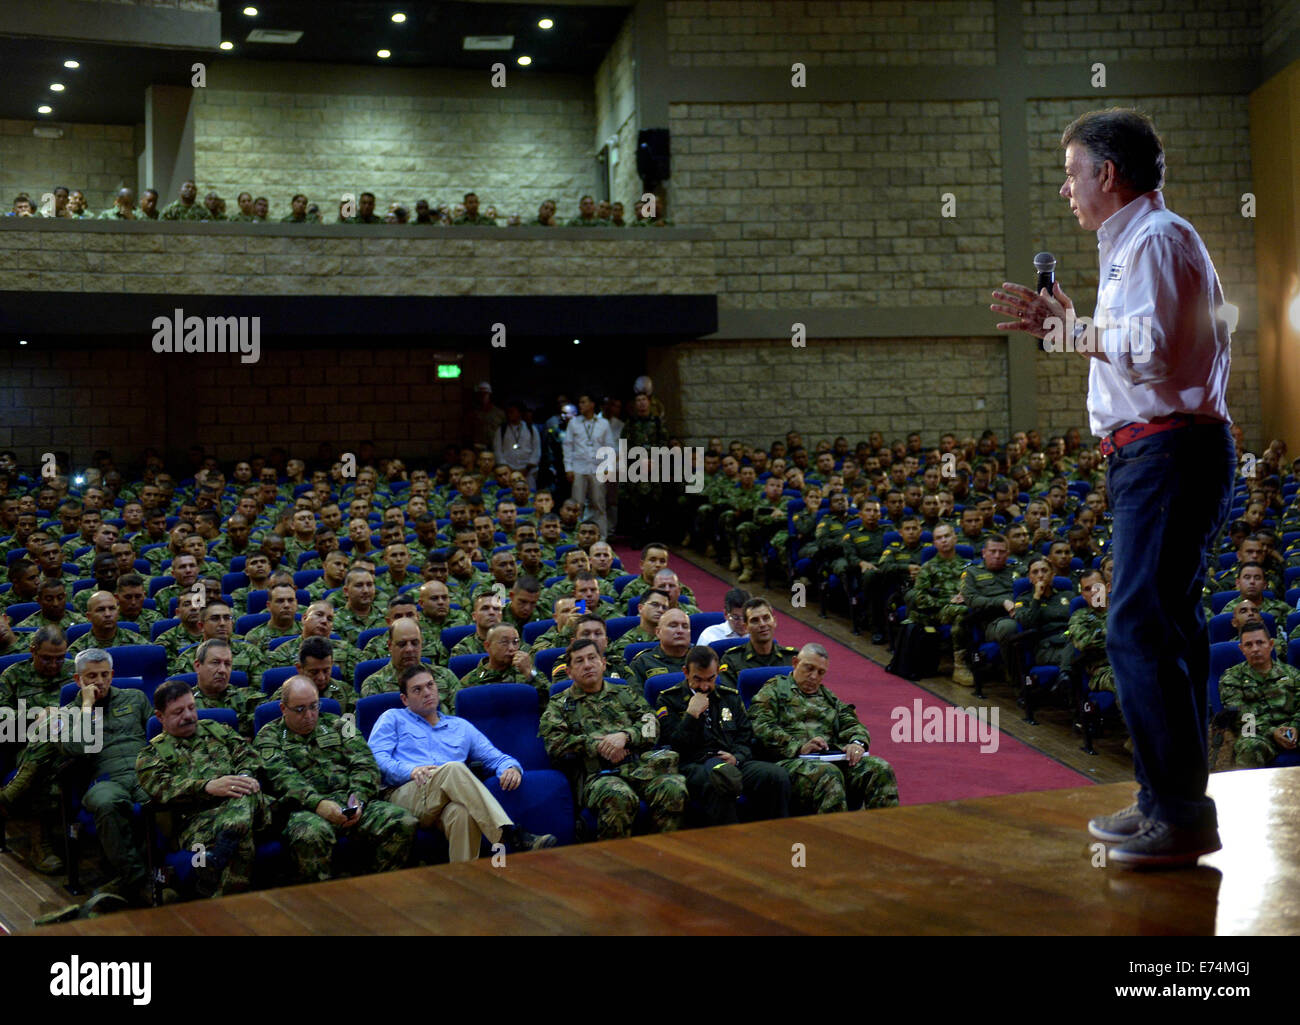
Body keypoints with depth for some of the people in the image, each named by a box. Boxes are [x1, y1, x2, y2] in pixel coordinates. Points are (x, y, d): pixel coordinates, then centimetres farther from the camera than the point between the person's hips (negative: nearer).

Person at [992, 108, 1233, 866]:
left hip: (1167, 453, -11)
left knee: (1140, 630, -13)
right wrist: (1064, 324, 16)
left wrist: (1070, 326, -11)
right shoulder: (1136, 243, 22)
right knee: (1166, 630, 12)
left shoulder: (1157, 239, -10)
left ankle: (1181, 815, -10)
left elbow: (1150, 352, -21)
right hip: (1158, 454, 11)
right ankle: (1167, 803, 19)